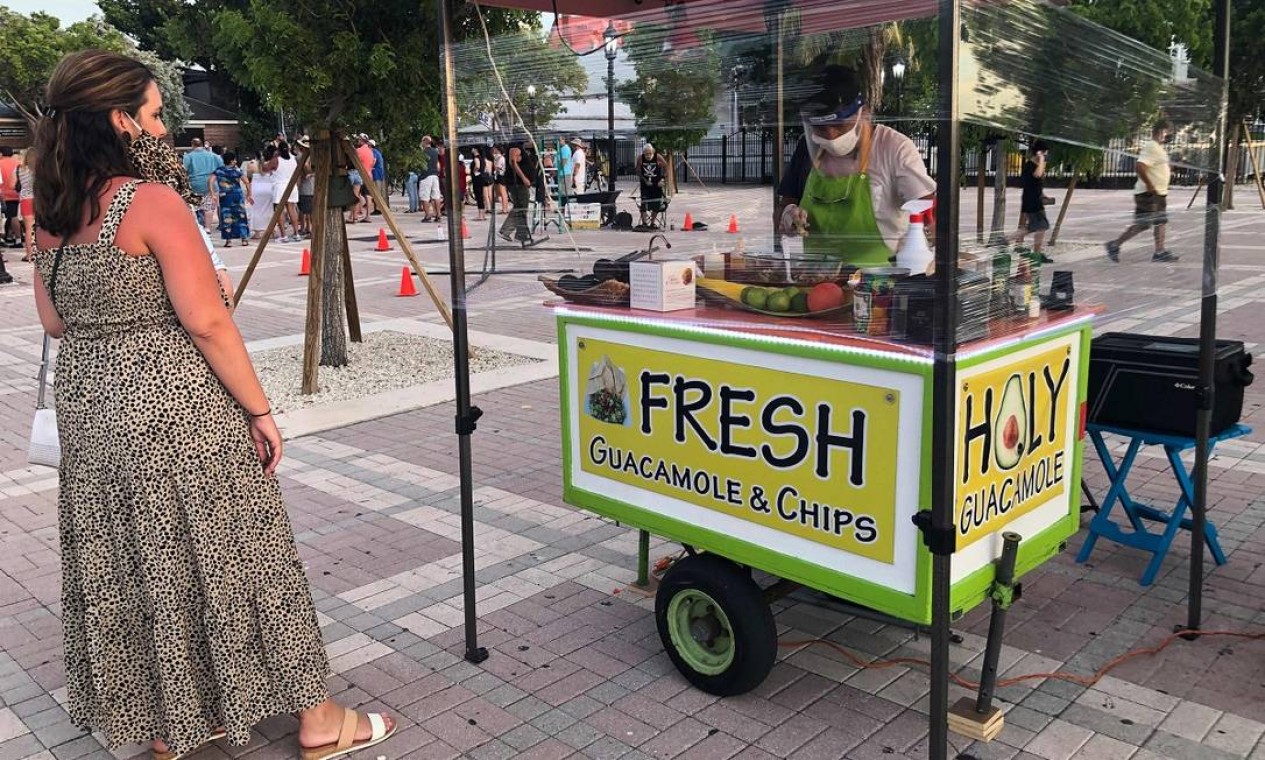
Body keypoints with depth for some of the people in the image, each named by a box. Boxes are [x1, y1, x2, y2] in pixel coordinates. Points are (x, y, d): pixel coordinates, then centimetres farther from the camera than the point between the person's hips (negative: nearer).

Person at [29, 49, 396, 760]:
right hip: (179, 407, -7)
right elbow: (208, 322, -20)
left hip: (90, 408, 7)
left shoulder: (52, 213, 6)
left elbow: (55, 320, 14)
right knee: (230, 554, 3)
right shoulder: (154, 202, -17)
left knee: (128, 566, 16)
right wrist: (260, 409, -13)